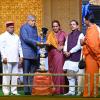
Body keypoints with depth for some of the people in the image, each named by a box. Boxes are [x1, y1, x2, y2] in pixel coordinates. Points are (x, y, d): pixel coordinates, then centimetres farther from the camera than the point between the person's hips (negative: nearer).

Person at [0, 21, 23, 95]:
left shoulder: (16, 36, 20)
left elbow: (19, 47, 20)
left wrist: (21, 56, 9)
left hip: (15, 59, 5)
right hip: (7, 59, -5)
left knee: (15, 75, 4)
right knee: (6, 75, -6)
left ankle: (14, 91, 9)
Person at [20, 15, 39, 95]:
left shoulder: (35, 28, 18)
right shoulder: (23, 28, -3)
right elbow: (26, 39, -14)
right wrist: (36, 42, -22)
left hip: (34, 54, 6)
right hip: (27, 54, -6)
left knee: (33, 72, 5)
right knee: (26, 73, -3)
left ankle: (32, 89, 10)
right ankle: (26, 90, 1)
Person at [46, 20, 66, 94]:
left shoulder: (63, 34, 6)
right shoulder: (50, 35, 13)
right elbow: (48, 42, 2)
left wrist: (62, 47, -10)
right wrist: (48, 43, -20)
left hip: (60, 54, -3)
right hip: (52, 54, 3)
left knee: (59, 71, -8)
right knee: (52, 71, 0)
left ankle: (59, 89, -7)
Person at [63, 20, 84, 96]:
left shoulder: (80, 34, -3)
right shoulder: (69, 35, 18)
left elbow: (79, 46, -12)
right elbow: (66, 44, 14)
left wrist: (70, 52, -14)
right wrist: (65, 51, -6)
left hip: (76, 58, -7)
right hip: (69, 58, 7)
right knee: (70, 76, 9)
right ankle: (71, 91, 17)